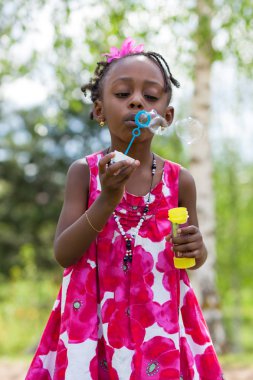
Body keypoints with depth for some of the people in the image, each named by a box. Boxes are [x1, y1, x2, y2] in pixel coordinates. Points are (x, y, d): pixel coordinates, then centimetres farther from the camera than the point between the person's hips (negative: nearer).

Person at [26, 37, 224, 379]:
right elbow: (63, 254, -11)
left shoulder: (179, 180, -2)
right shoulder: (84, 172, -5)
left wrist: (196, 249, -14)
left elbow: (196, 257, 10)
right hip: (94, 317, -1)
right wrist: (107, 200, -22)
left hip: (160, 316, 1)